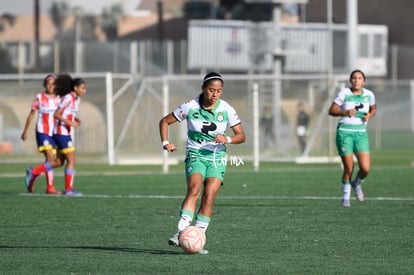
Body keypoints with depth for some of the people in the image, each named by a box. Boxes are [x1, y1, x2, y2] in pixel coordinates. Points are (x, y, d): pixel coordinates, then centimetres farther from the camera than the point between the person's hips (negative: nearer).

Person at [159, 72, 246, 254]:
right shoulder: (190, 107, -7)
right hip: (195, 155, -2)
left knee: (209, 196, -14)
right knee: (194, 189, -27)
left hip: (217, 158, 2)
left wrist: (227, 139, -20)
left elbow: (241, 136, 0)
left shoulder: (227, 110, -4)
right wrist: (165, 142, -10)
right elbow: (165, 121, 4)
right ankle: (181, 232, -37)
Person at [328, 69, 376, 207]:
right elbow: (332, 110, -2)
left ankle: (357, 184, 23)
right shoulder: (344, 93, -5)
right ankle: (346, 196, 18)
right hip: (345, 132, -3)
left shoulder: (369, 95, 4)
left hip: (361, 134, 3)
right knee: (348, 169, -5)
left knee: (365, 169, -11)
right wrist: (345, 112, -20)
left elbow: (373, 109, 22)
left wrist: (369, 115, 0)